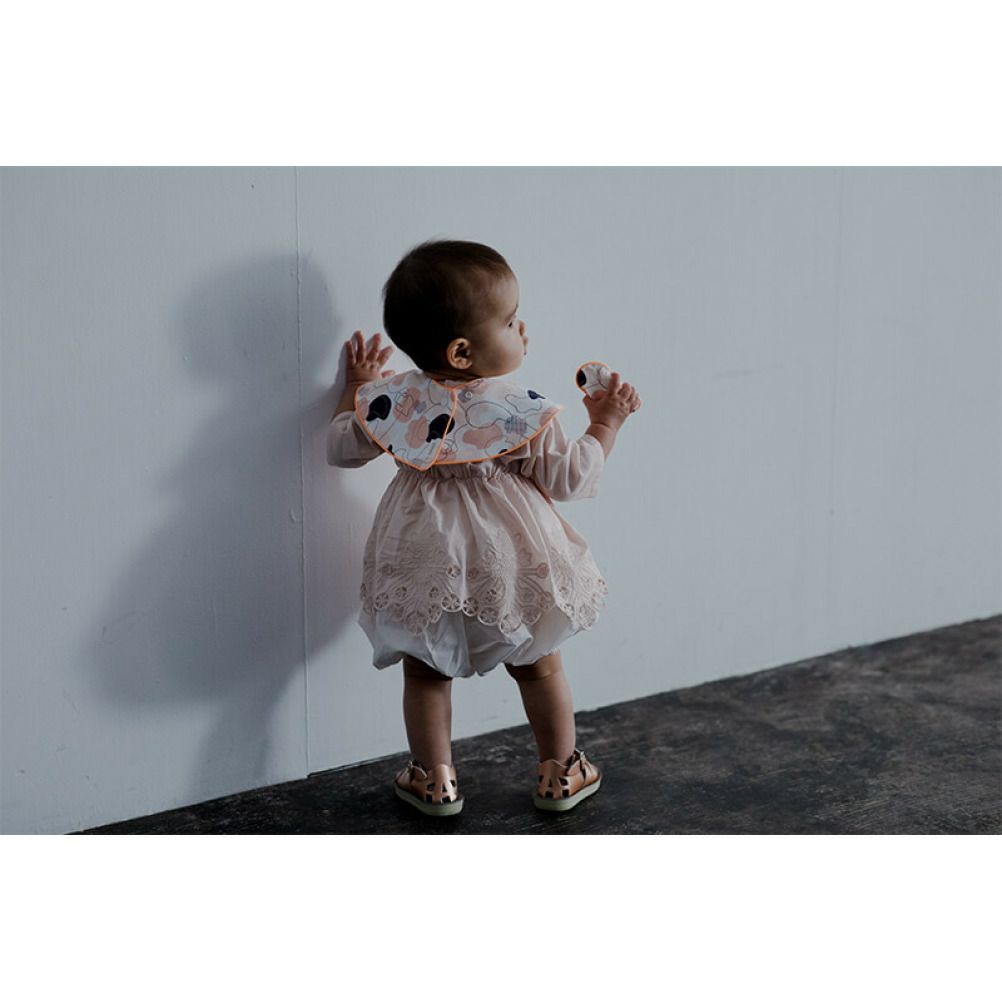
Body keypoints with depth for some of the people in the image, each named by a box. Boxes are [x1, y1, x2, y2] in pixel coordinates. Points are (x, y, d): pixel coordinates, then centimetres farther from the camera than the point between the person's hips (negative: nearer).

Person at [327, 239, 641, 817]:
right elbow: (572, 478, -7)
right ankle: (562, 773, 31)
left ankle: (435, 781, 26)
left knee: (426, 672, 19)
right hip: (512, 568, -1)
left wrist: (355, 388, 19)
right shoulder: (524, 415, -17)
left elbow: (342, 449, 6)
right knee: (540, 666, 19)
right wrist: (606, 423, 6)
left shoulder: (390, 400, -8)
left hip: (425, 568, 2)